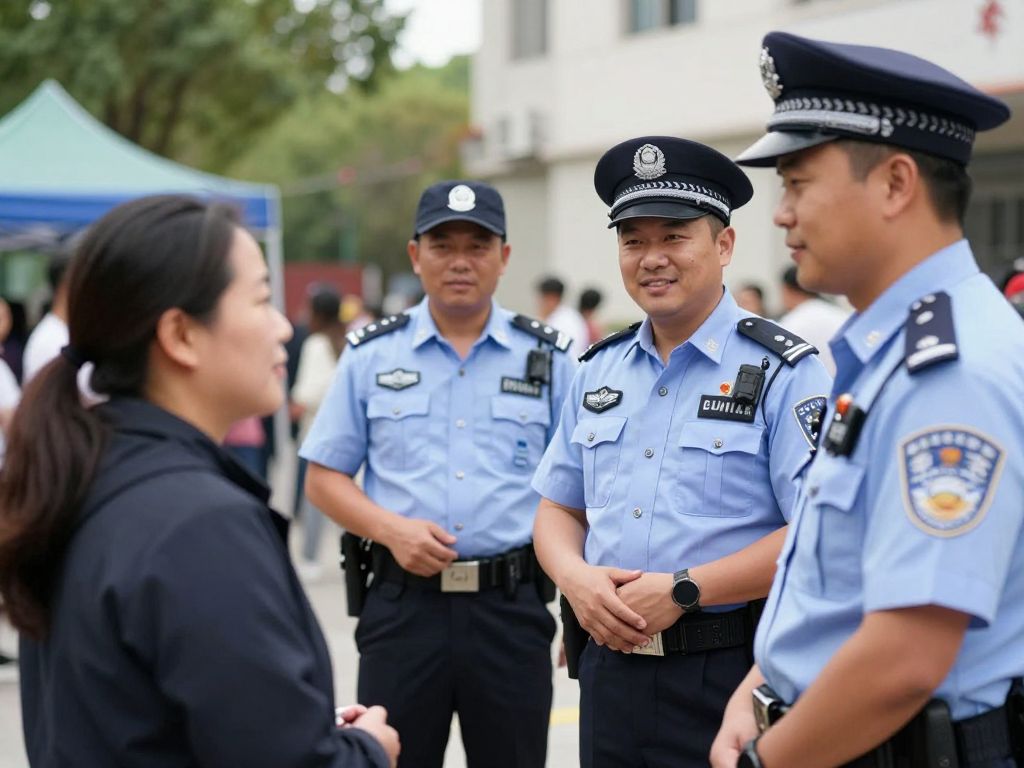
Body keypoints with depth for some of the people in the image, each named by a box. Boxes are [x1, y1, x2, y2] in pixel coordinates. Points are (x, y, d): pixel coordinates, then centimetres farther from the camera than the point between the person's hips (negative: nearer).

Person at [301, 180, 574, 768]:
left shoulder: (547, 358, 6)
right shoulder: (371, 355, 6)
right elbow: (324, 477, 7)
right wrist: (391, 528, -11)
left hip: (512, 607, 0)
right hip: (402, 604, 0)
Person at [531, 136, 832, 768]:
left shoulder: (783, 372, -7)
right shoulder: (599, 372, 13)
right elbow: (559, 508, 16)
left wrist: (684, 591, -18)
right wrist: (575, 577, -5)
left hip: (730, 673, -5)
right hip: (611, 665, 6)